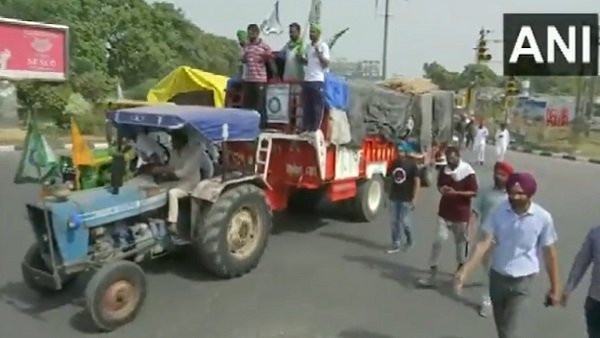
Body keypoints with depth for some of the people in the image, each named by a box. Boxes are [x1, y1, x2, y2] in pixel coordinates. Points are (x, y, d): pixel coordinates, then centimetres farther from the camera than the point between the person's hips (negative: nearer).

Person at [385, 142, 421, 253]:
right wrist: (388, 195, 10)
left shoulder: (411, 165, -9)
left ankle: (409, 240, 26)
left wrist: (414, 199, -13)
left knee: (405, 221, -2)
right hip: (394, 198, 4)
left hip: (406, 199, -4)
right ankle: (396, 244, 17)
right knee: (394, 222, 7)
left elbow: (417, 182, -9)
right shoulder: (394, 163, 4)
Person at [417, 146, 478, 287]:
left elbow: (474, 192, -13)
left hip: (461, 213, -3)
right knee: (439, 239, -6)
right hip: (444, 211, 3)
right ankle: (432, 273, -3)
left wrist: (456, 192, -25)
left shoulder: (468, 172, -13)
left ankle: (460, 267, 37)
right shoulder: (443, 170, 1)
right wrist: (442, 189, -10)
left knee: (460, 241, 13)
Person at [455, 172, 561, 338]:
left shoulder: (543, 218, -15)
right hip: (497, 275, 3)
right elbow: (485, 242, -14)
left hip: (522, 279, -3)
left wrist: (555, 288, 1)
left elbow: (549, 254, -5)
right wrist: (466, 269, -26)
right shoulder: (498, 211, -12)